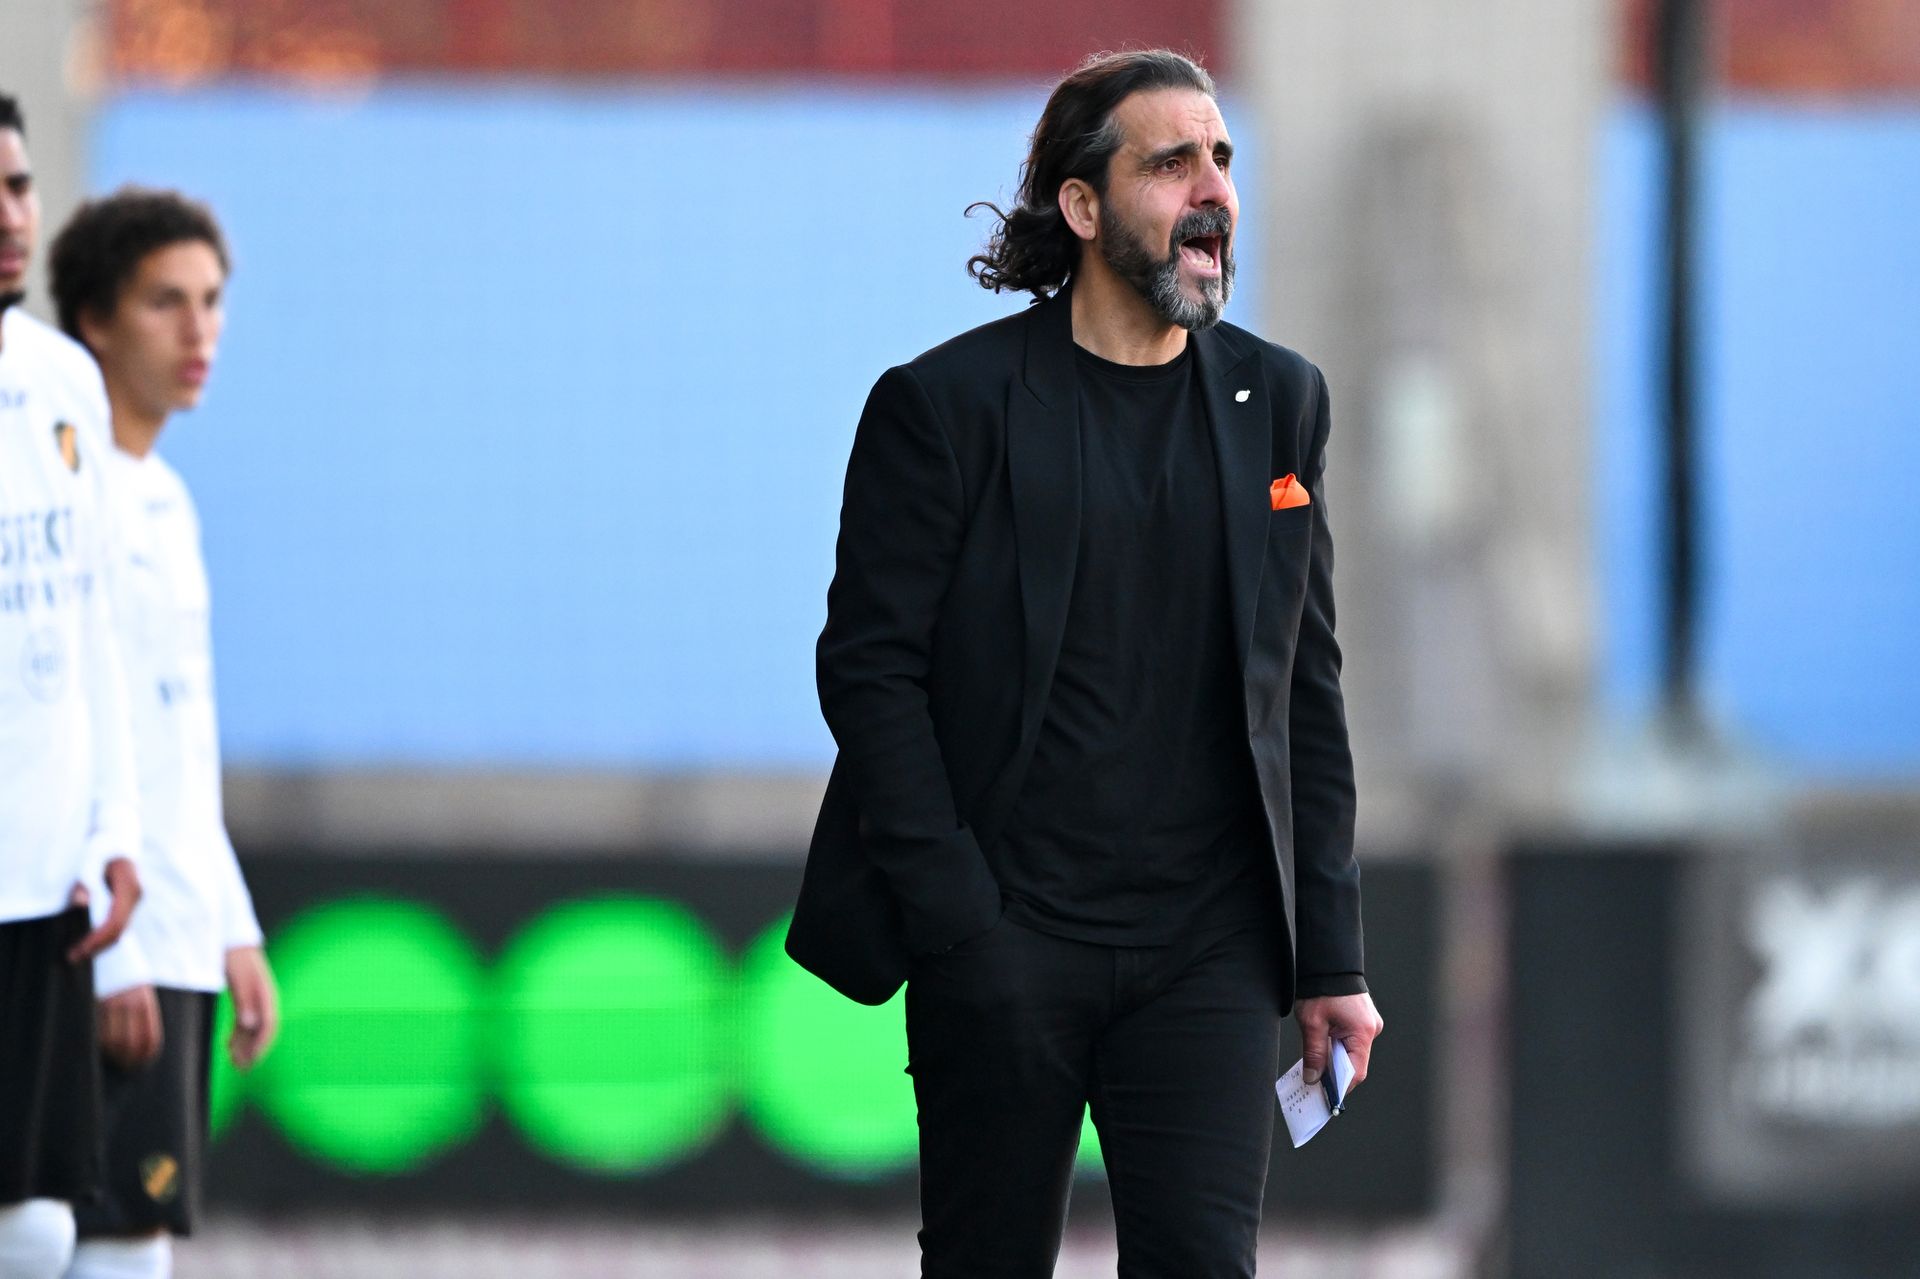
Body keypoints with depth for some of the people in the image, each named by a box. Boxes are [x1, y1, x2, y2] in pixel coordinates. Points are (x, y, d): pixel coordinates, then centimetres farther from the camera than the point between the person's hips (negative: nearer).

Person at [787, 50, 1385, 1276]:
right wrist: (955, 923, -12)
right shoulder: (946, 405, -3)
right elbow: (869, 667, -4)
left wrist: (1332, 956, 6)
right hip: (1009, 945, -2)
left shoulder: (1277, 402, 9)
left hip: (1206, 954, 2)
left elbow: (1307, 692, 11)